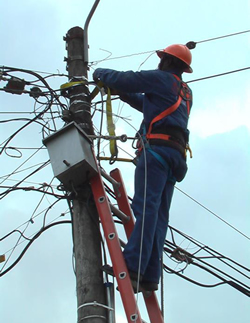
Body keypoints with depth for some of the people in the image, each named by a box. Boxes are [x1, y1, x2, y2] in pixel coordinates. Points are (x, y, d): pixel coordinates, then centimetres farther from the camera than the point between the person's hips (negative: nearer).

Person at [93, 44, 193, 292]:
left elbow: (122, 79, 2)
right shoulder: (186, 93, 30)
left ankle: (133, 265, -34)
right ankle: (150, 276, -10)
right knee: (159, 215, -1)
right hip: (176, 155, 8)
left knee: (145, 206, -22)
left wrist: (100, 73, 21)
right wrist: (124, 94, 37)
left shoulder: (161, 78, 6)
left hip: (157, 147, -8)